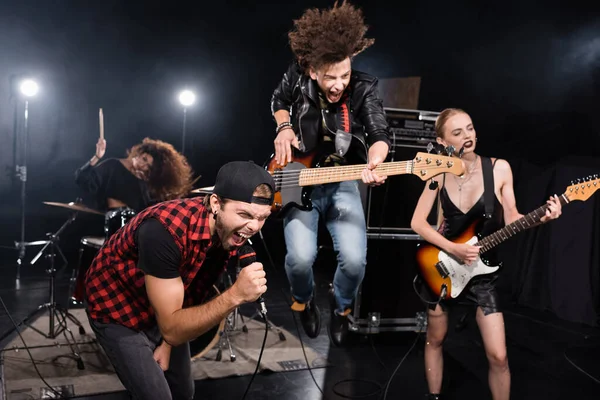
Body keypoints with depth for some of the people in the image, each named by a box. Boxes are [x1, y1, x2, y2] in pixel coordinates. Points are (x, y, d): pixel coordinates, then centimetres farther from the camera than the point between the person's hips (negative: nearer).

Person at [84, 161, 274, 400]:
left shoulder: (231, 231, -17)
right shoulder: (165, 229, -39)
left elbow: (195, 290, 1)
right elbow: (172, 328, -35)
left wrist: (167, 344, -1)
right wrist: (236, 296, -46)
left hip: (166, 306, 6)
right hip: (116, 308, -6)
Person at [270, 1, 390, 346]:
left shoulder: (364, 89, -14)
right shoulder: (297, 77, -9)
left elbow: (380, 135, -22)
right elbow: (279, 101, 12)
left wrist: (374, 161, -44)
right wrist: (284, 128, -8)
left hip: (343, 184, 0)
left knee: (355, 259, -17)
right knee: (301, 257, -21)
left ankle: (341, 306, 20)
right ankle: (304, 301, 19)